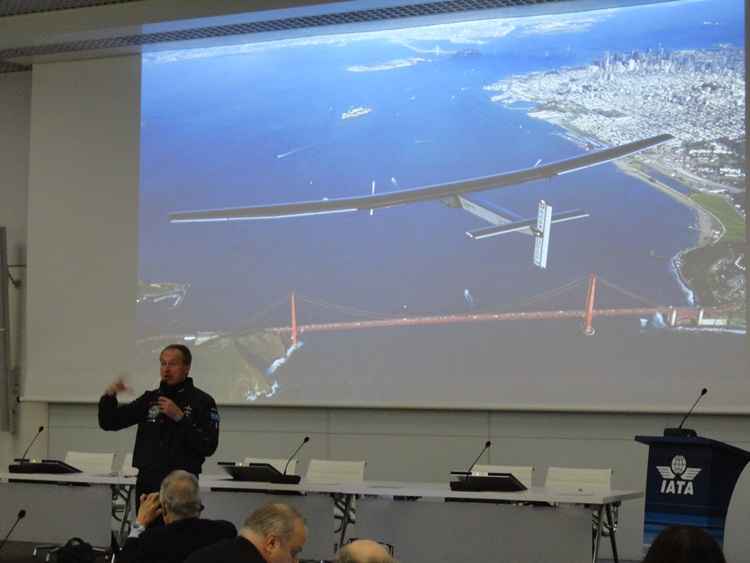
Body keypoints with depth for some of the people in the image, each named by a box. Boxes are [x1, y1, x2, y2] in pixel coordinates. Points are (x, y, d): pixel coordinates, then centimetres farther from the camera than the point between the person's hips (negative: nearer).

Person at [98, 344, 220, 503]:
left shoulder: (202, 401, -1)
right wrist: (109, 396, -6)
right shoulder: (149, 399, 13)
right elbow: (109, 423, 12)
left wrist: (180, 417, -17)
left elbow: (209, 447, -11)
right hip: (147, 484, 4)